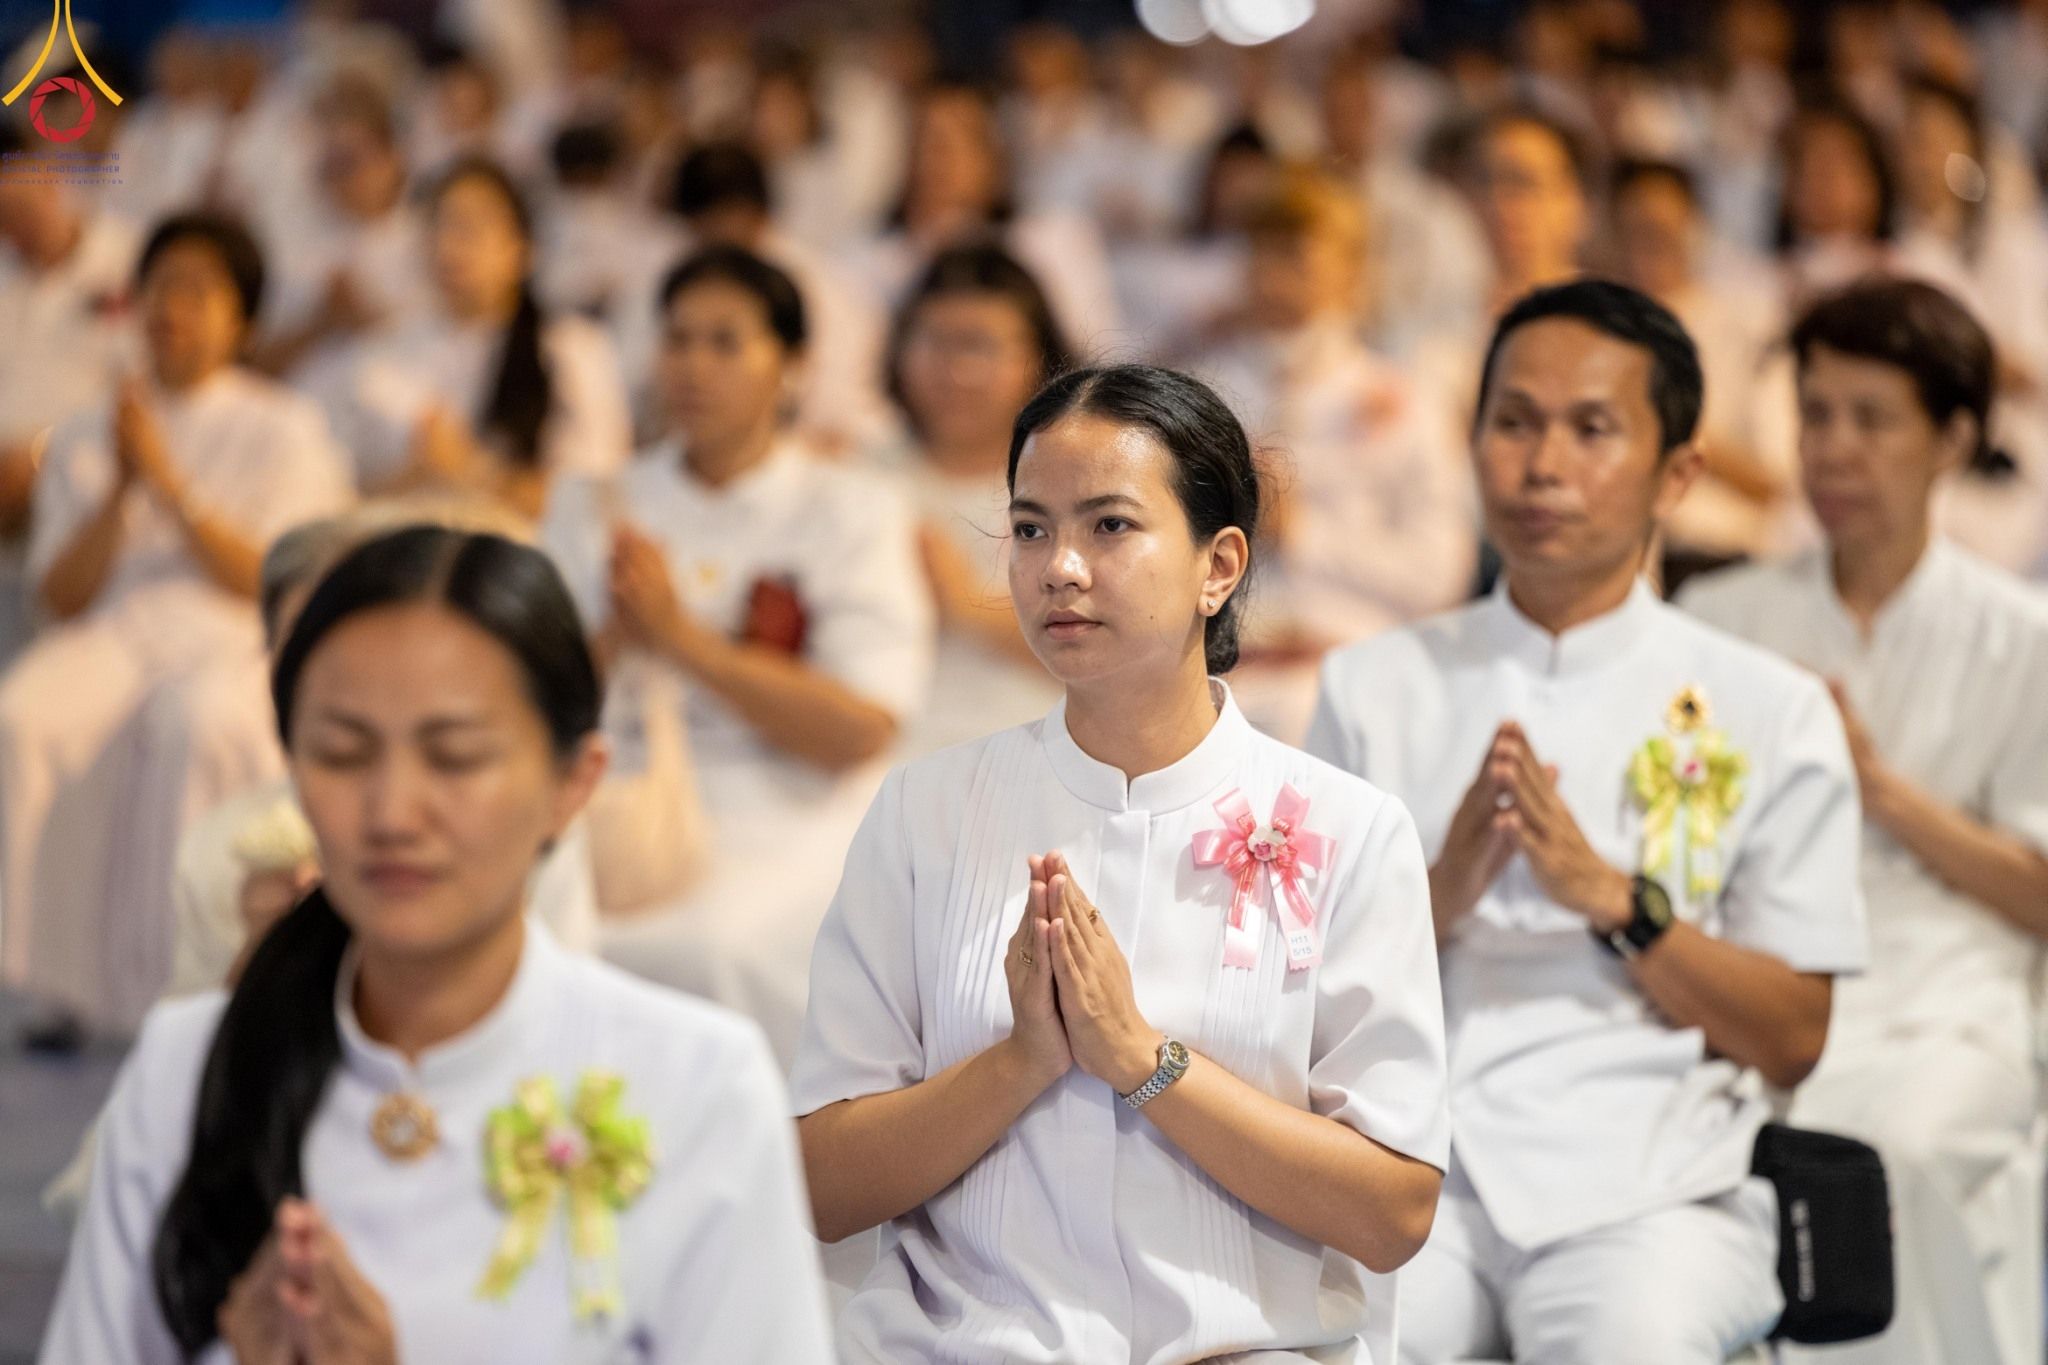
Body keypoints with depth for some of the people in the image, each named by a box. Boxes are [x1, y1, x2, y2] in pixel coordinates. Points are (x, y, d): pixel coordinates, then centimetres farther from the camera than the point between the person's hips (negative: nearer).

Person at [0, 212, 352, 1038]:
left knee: (198, 723, -39)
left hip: (233, 642, -2)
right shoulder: (82, 442, 21)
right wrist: (120, 489, -4)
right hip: (110, 638, 3)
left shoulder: (284, 432, 13)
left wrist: (169, 482, -7)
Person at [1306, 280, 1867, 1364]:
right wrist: (1441, 893, -8)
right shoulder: (1376, 687, 15)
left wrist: (1615, 898, -9)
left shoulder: (1768, 712, 9)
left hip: (1648, 1183, -1)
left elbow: (1792, 1042, 5)